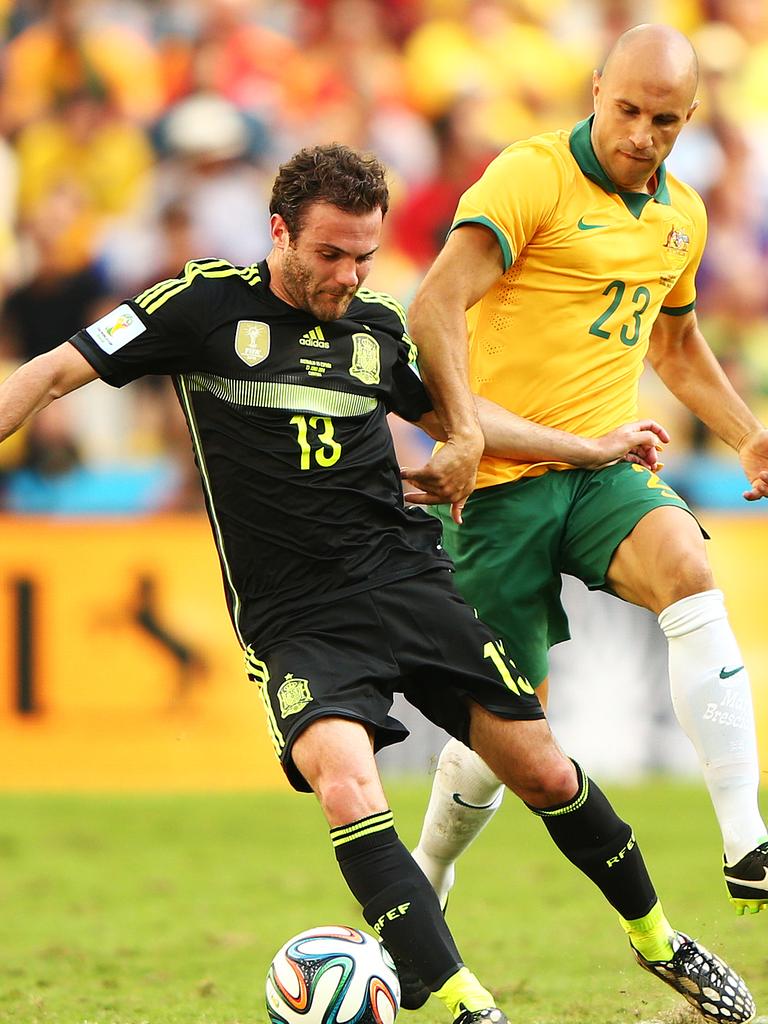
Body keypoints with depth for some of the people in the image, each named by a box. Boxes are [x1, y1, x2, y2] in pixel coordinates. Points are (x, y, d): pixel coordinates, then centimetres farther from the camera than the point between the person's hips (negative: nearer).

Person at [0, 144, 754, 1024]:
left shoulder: (379, 325, 8)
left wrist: (597, 448, 29)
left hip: (407, 581, 4)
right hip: (295, 619, -4)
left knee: (547, 776, 4)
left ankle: (656, 941, 27)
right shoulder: (207, 305, -5)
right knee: (348, 790, -28)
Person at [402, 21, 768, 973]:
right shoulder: (532, 177, -11)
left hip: (605, 465, 5)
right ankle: (422, 884, 30)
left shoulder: (682, 215, 12)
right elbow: (437, 305, -23)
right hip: (501, 477, -5)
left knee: (688, 570, -28)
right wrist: (462, 431, -34)